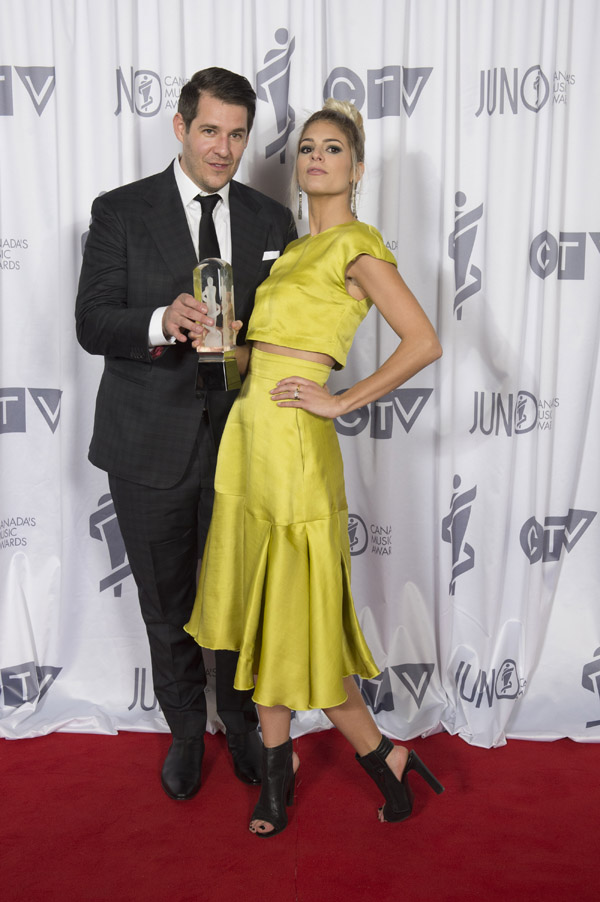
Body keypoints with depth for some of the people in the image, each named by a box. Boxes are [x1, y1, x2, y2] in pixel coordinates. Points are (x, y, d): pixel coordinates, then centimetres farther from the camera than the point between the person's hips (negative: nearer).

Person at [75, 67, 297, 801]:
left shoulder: (271, 220, 7)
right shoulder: (120, 211, -1)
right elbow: (91, 323, -8)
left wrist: (249, 350, -13)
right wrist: (163, 323, -27)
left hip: (241, 438, 2)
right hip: (151, 445, -1)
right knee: (166, 604, 14)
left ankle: (240, 722, 38)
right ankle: (185, 731, 36)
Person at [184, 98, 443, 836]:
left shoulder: (357, 244, -7)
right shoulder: (296, 248, 18)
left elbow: (423, 342, -17)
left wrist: (343, 401, -14)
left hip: (291, 436, -8)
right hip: (250, 430, 8)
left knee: (295, 606, -2)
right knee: (257, 602, 11)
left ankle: (384, 756, 17)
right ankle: (277, 761, 25)